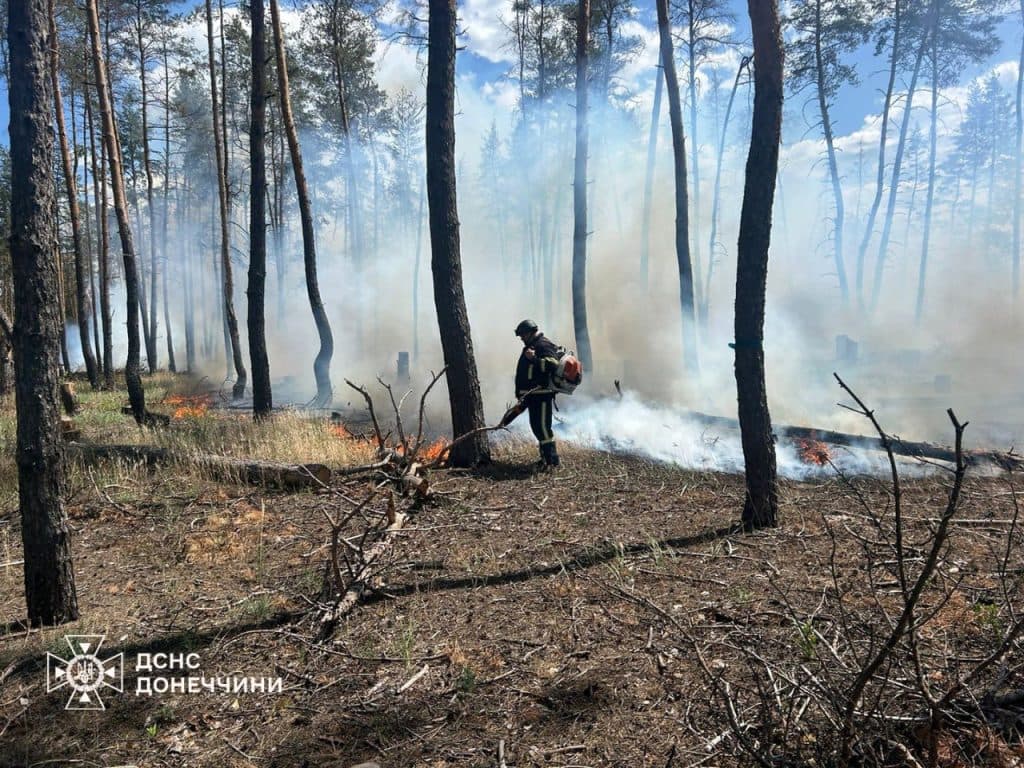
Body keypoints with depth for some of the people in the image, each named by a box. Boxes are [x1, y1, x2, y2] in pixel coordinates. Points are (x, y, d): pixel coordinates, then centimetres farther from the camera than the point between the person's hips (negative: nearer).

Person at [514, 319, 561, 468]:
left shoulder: (544, 345, -10)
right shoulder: (531, 346, 21)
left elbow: (553, 364, -25)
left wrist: (534, 358, -28)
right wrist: (521, 393, 25)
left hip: (542, 395, -11)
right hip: (532, 394, 11)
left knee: (542, 427, -11)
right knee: (536, 427, 14)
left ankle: (552, 460, -6)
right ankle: (545, 457, 22)